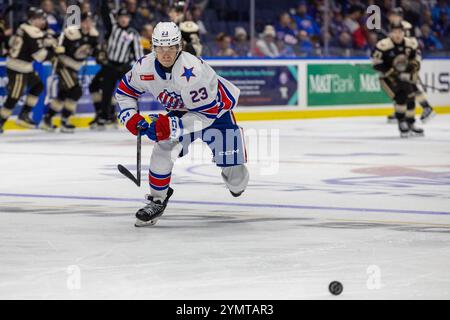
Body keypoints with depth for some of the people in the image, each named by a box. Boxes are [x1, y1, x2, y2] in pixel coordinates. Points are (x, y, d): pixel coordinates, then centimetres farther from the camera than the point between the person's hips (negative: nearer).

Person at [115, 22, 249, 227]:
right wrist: (131, 118, -15)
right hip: (181, 110, 4)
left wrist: (171, 126, -40)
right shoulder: (145, 67, -20)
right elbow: (124, 91, 0)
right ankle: (157, 200, -3)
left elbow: (206, 114, -35)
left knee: (233, 173, -5)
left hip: (217, 108, -4)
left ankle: (236, 181, 34)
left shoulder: (192, 71, -39)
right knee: (163, 148, -20)